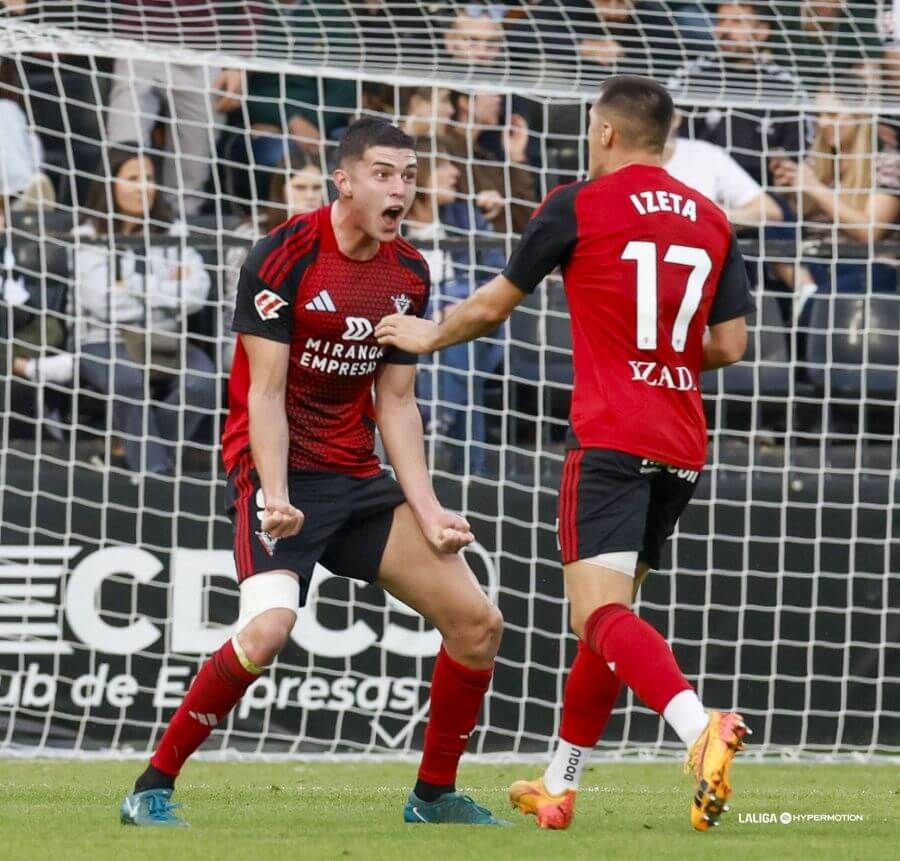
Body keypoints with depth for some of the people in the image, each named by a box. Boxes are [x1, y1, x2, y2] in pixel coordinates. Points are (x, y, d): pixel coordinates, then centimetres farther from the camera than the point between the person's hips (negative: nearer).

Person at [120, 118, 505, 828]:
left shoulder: (410, 274, 7)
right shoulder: (284, 255, -13)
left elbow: (396, 403, 11)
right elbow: (265, 393, -14)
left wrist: (427, 511, 1)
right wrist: (274, 497, -25)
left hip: (359, 477, 7)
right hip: (281, 469, -7)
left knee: (477, 622, 2)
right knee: (269, 627, -30)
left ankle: (434, 796, 19)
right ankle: (152, 789, -16)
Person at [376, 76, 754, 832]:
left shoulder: (579, 205, -2)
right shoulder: (712, 222, 10)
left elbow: (493, 307, 8)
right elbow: (729, 346, 9)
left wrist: (429, 337, 27)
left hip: (611, 440, -6)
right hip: (682, 449, 6)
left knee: (600, 612, -14)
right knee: (608, 613, 17)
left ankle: (701, 728, -40)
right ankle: (560, 786, 24)